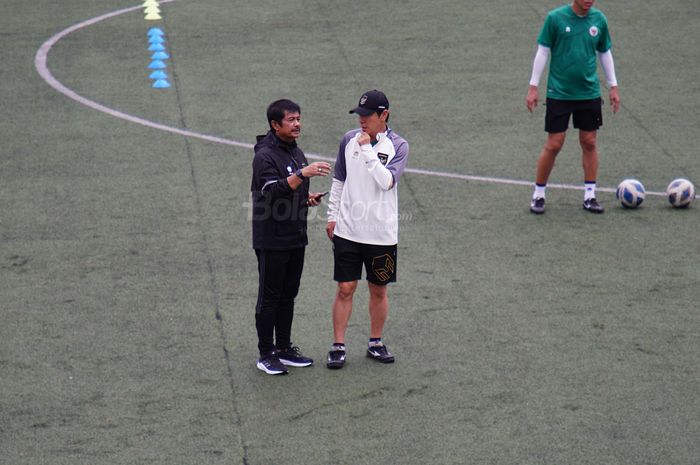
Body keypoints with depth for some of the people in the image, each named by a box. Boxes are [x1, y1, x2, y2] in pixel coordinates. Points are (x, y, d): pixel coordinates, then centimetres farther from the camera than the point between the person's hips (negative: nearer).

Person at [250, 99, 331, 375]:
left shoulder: (295, 151, 12)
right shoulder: (265, 155, -15)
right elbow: (273, 191, -29)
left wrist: (307, 197, 5)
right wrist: (303, 173, -37)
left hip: (296, 238, 8)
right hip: (272, 240, -8)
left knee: (288, 295, 14)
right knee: (269, 297, 0)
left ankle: (284, 349, 24)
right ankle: (266, 355, 8)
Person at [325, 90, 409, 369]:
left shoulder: (397, 145, -6)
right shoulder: (349, 139, 4)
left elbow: (387, 181, -20)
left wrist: (367, 150, -20)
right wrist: (332, 216, 11)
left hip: (381, 233, -1)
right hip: (347, 230, 2)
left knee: (378, 290, 10)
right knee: (345, 289, 1)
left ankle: (375, 343, 24)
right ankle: (338, 347, 8)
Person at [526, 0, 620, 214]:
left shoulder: (599, 19, 2)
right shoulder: (555, 18, -8)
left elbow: (605, 53, 14)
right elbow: (542, 52, -3)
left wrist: (613, 86, 13)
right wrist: (533, 87, -5)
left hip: (589, 92, 3)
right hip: (559, 93, -3)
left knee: (589, 143, 5)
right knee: (554, 145, -3)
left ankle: (589, 196, 14)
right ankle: (538, 195, 11)